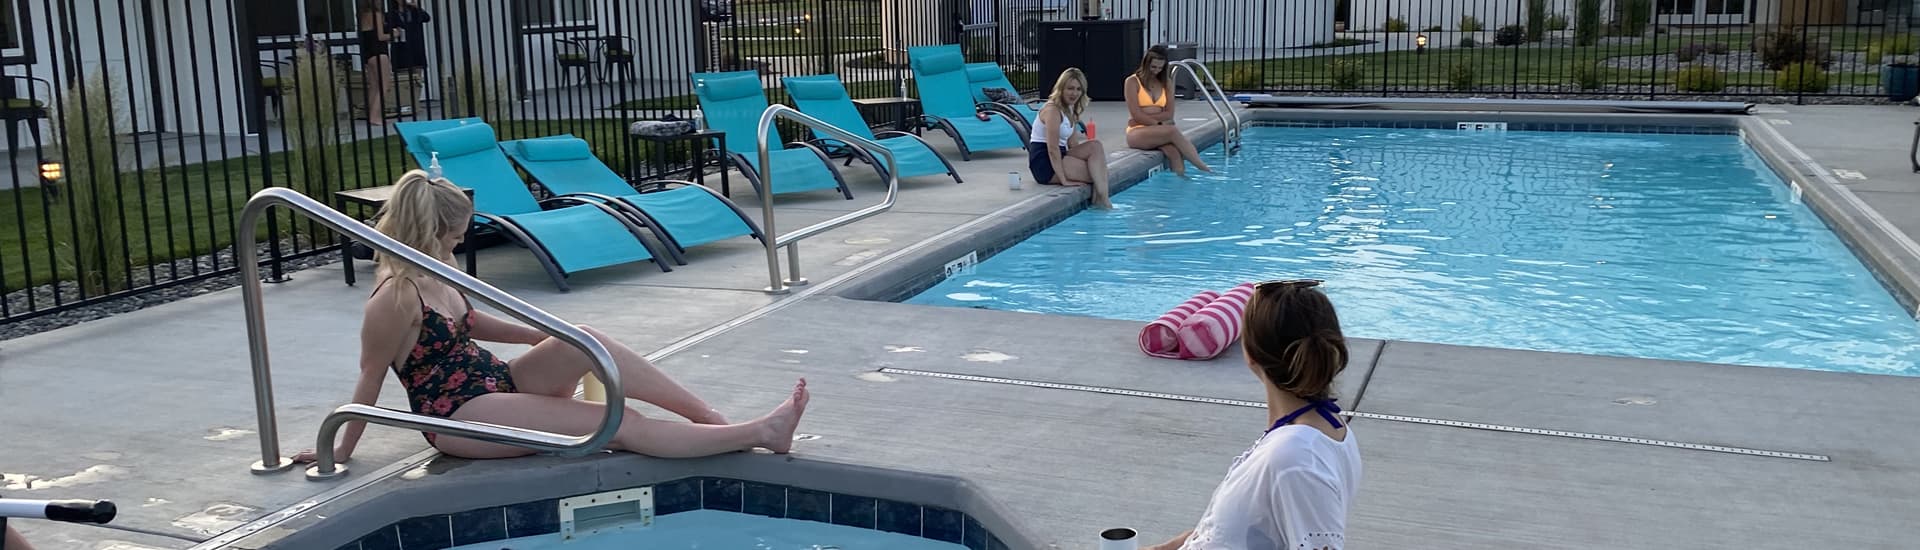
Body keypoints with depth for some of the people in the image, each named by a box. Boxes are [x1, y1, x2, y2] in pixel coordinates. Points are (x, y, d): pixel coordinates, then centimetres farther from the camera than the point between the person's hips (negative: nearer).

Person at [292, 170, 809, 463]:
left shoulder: (433, 276, 6)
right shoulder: (394, 300, -21)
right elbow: (370, 381, -12)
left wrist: (538, 336, 15)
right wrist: (344, 450, -4)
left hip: (497, 382, 8)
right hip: (460, 416, -8)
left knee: (583, 342, -19)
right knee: (622, 425, -18)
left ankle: (713, 417, -20)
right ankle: (757, 433, -22)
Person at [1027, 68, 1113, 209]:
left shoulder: (1071, 110, 14)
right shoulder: (1053, 110, -16)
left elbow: (1073, 143, 13)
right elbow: (1052, 149, -22)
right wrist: (1064, 180, -24)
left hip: (1058, 157, 9)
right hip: (1044, 162, -9)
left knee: (1096, 147, -11)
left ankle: (1101, 199, -19)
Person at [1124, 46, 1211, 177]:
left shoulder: (1166, 82, 13)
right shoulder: (1132, 82, -1)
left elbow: (1169, 114, 5)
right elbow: (1136, 115, -9)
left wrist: (1148, 117, -8)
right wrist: (1158, 123, -14)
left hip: (1157, 132, 4)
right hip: (1137, 133, -4)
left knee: (1174, 151, -33)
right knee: (1173, 131, -32)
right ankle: (1201, 167, -30)